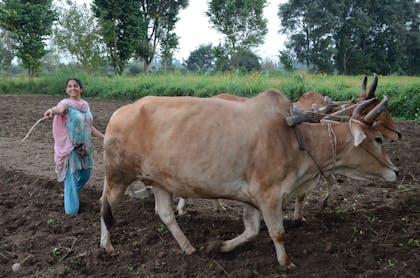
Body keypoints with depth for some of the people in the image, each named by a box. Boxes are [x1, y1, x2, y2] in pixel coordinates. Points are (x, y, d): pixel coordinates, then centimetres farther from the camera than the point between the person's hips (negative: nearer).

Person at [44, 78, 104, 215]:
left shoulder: (85, 104, 8)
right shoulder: (66, 103, -10)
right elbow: (60, 108, -36)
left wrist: (105, 137, 16)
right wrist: (52, 110, -59)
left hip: (85, 147, 6)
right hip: (71, 147, -6)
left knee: (85, 175, 16)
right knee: (72, 178, -3)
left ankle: (71, 195, 43)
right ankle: (72, 211, 8)